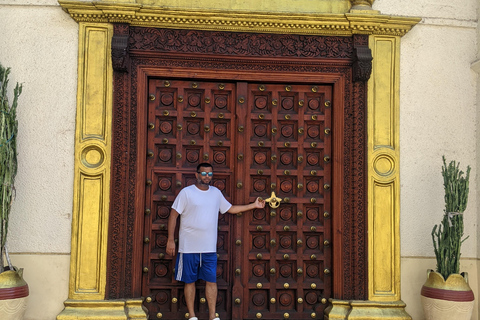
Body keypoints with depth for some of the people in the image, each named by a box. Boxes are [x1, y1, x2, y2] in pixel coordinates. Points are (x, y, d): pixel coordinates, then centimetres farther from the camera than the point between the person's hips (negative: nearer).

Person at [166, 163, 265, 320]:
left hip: (209, 248, 4)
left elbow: (230, 208, 21)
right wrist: (170, 240, -9)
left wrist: (254, 205, 19)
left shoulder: (216, 193, 10)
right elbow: (173, 215, -5)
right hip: (189, 248, -4)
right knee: (190, 281, 5)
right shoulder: (186, 192, -6)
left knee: (211, 280, 5)